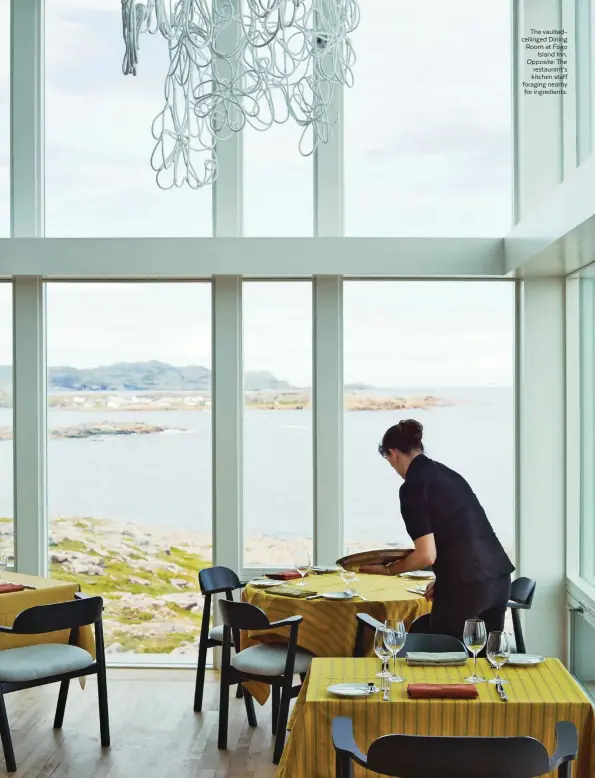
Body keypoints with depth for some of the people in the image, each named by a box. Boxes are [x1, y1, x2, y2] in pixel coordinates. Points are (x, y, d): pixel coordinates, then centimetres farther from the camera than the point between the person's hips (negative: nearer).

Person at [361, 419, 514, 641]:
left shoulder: (412, 487, -8)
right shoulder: (448, 473, 16)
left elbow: (427, 555, -12)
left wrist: (388, 569, 3)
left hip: (466, 587, -8)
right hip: (498, 578, 8)